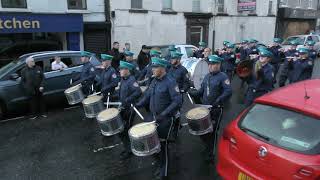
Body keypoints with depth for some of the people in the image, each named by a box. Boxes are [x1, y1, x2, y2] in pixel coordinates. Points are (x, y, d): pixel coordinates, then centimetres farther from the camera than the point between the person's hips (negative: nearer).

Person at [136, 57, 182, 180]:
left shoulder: (170, 82, -18)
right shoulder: (154, 81, 6)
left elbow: (178, 101, -23)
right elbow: (148, 95, 13)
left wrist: (164, 114, -29)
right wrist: (137, 105, 0)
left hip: (166, 119, -7)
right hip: (154, 117, 7)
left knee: (162, 142, 2)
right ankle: (160, 164, 38)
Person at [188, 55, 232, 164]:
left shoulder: (223, 77, -11)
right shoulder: (207, 76, 11)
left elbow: (228, 91, -23)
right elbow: (202, 91, 15)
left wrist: (219, 101, -33)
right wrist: (193, 92, -2)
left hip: (216, 110, -6)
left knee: (212, 131, 4)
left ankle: (211, 154, 23)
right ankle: (208, 146, 40)